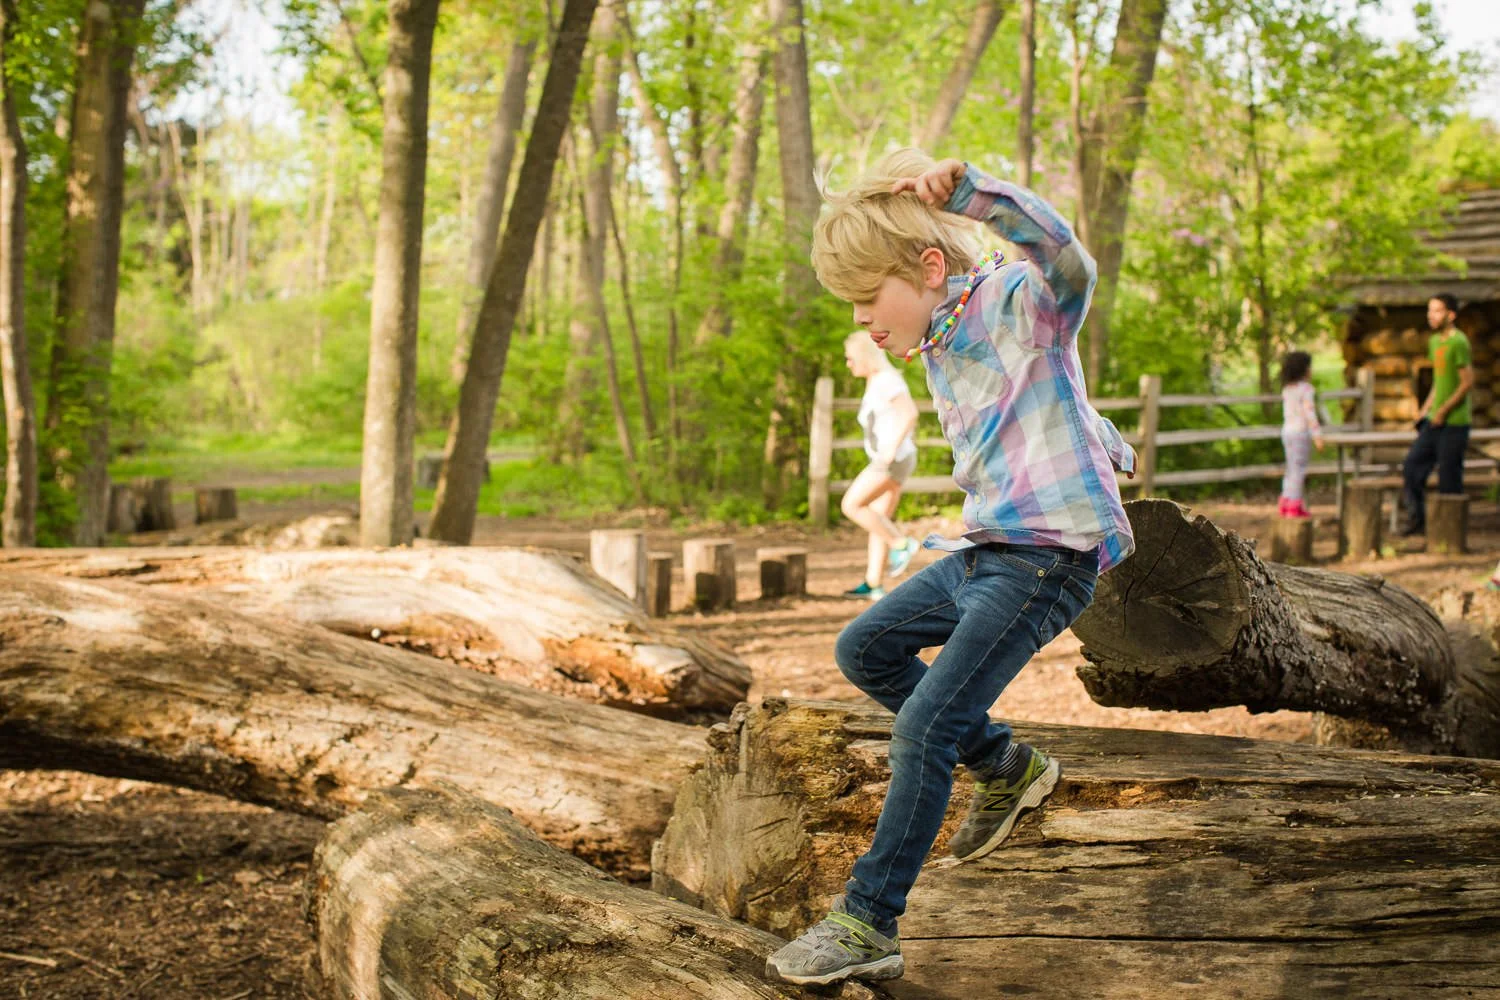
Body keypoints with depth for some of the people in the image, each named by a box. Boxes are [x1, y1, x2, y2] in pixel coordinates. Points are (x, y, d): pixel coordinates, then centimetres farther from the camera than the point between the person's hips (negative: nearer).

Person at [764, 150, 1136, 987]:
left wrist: (965, 191, -43)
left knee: (927, 724, -15)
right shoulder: (939, 349, 14)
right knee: (865, 650, 18)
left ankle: (869, 928, -9)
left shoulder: (1018, 302, -12)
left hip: (1046, 559, -10)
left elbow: (1067, 264, -36)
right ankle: (1006, 768, 24)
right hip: (981, 552, 10)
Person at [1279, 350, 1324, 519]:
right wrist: (1317, 435, -19)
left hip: (1287, 430, 8)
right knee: (1298, 469, -5)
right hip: (1301, 431, -8)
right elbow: (1310, 413, -19)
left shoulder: (1287, 390, 11)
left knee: (1292, 469, 15)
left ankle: (1285, 503, 17)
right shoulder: (1306, 389, -13)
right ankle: (1294, 506, -6)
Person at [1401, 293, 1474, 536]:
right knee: (1412, 467, 7)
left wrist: (1444, 410, -16)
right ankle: (1417, 519, 17)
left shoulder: (1458, 342, -14)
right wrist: (1426, 409, 15)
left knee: (1449, 480, -2)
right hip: (1434, 420, 8)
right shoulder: (1434, 341, 12)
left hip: (1454, 422, -8)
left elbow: (1468, 382, -17)